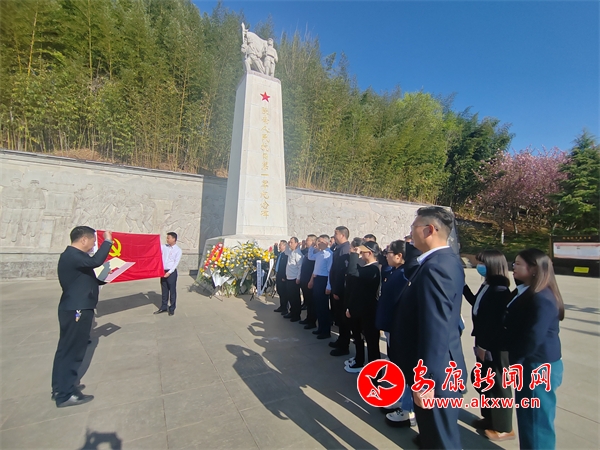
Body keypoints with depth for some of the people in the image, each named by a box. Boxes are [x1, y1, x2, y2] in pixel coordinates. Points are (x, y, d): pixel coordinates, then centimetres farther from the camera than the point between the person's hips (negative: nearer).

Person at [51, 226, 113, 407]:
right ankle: (65, 394, 10)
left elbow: (85, 279, 22)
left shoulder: (73, 255, 13)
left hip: (75, 308, 11)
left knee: (67, 349, 18)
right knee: (72, 350, -1)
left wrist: (103, 281, 14)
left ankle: (60, 388, 31)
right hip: (76, 310, -11)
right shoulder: (72, 256, -21)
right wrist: (107, 241, -28)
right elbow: (96, 261, -38)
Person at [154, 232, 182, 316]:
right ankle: (164, 307, 28)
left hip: (171, 272, -5)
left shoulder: (178, 250, -8)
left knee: (172, 291, 5)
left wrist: (169, 272, -18)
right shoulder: (164, 246, 6)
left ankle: (172, 309, 17)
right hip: (163, 271, 5)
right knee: (164, 291, 15)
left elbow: (176, 263, -12)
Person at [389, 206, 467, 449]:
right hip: (444, 366, 9)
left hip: (436, 373, -9)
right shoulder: (448, 260, 5)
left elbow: (435, 330, -29)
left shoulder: (435, 267, -27)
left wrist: (425, 380, -23)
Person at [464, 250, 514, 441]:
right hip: (484, 342, 9)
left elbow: (496, 321, -22)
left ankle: (503, 428, 28)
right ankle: (489, 417, 39)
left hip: (495, 346, -9)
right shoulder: (487, 286, 4)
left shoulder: (500, 290, -22)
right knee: (484, 381, 21)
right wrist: (463, 286, 12)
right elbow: (476, 304, 17)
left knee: (498, 384, 9)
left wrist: (484, 345, -18)